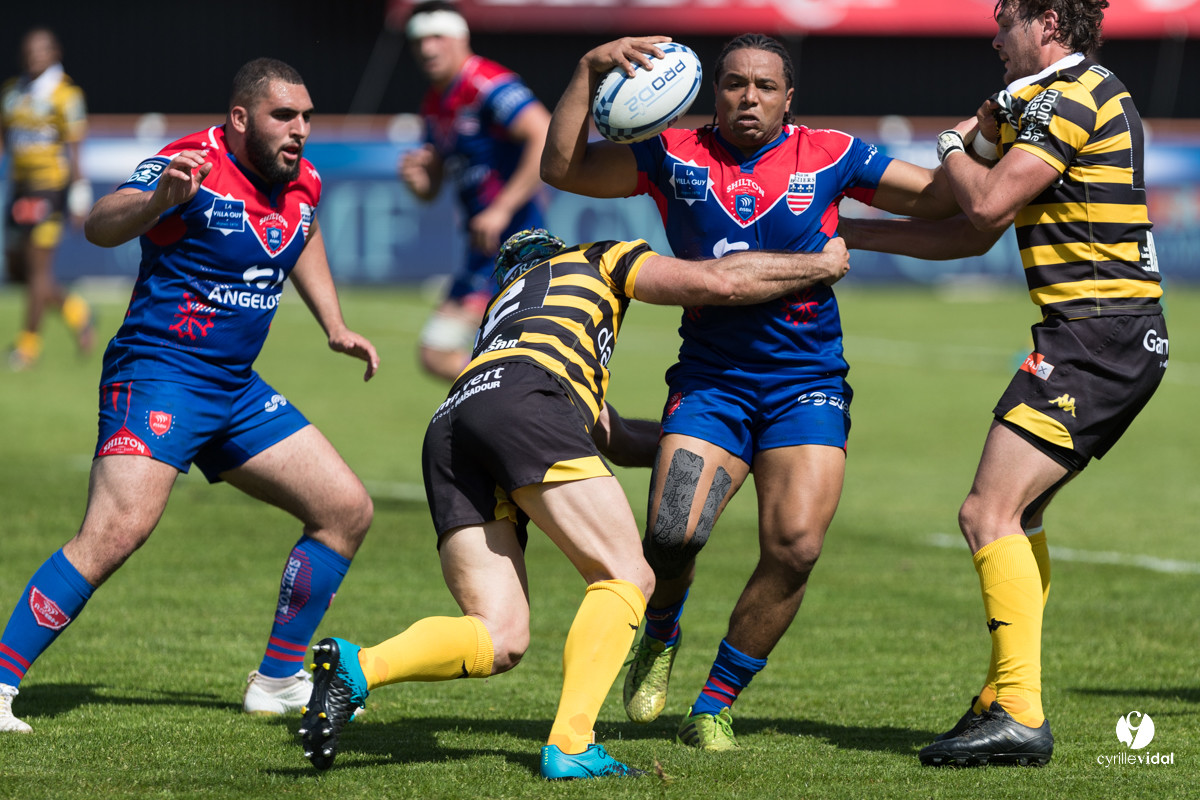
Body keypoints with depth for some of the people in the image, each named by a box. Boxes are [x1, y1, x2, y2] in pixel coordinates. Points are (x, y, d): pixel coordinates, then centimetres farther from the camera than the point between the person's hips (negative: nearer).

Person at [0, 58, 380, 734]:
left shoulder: (303, 183, 7)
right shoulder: (193, 166, -17)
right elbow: (100, 228, -34)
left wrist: (335, 327, 25)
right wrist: (158, 198, -53)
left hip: (237, 390, 8)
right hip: (160, 375, -8)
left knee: (347, 510, 7)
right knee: (118, 530, -26)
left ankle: (279, 681, 17)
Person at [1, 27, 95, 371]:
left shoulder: (65, 94, -7)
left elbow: (74, 149, -7)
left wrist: (79, 200, -9)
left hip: (49, 188, -7)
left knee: (38, 267, -6)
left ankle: (29, 343, 3)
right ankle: (74, 310, 27)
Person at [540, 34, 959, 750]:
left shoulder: (829, 158, 1)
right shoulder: (675, 156, 2)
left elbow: (946, 199, 6)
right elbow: (562, 168, -1)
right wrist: (590, 72, -11)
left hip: (808, 384, 0)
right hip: (710, 380, 0)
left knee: (796, 546, -15)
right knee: (674, 531, -20)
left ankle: (715, 706, 4)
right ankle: (659, 641, 16)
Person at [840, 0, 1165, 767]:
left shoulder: (1072, 98, -11)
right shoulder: (1058, 101, 22)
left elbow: (988, 202, -18)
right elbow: (972, 235, 24)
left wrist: (955, 145, 3)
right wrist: (850, 231, 25)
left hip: (1096, 333, -11)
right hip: (1125, 336, 11)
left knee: (990, 511, -15)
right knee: (1019, 514, 19)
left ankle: (1019, 714, -20)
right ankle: (1007, 696, 21)